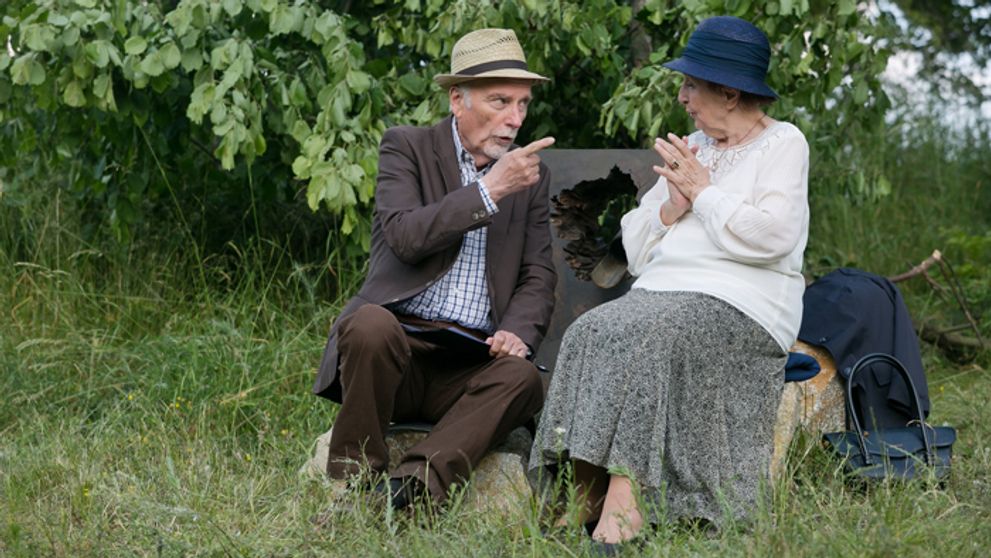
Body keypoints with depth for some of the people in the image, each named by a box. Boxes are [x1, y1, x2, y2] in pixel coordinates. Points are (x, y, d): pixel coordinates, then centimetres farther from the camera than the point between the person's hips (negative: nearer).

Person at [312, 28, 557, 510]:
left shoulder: (532, 178, 16)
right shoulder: (406, 148, 5)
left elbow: (538, 279, 12)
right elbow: (404, 237, -12)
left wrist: (517, 332, -9)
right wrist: (489, 191, -17)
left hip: (471, 364, 3)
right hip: (398, 347, -3)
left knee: (522, 377, -29)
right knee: (372, 323, -36)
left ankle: (411, 486, -40)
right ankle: (355, 484, -23)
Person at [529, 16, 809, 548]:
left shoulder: (782, 144, 6)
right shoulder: (690, 148, 24)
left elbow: (770, 237, -12)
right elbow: (636, 250, 21)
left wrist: (702, 191, -3)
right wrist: (669, 210, 2)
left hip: (740, 304, -6)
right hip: (661, 295, 6)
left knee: (644, 337, -34)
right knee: (590, 333, -25)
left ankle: (624, 492, -39)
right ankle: (589, 490, -32)